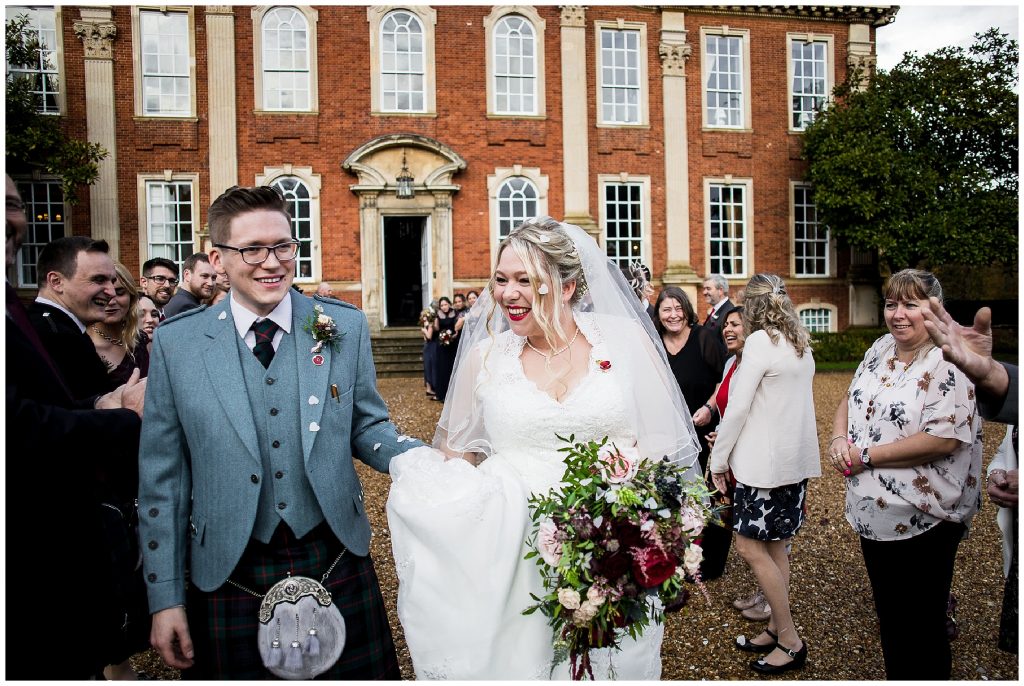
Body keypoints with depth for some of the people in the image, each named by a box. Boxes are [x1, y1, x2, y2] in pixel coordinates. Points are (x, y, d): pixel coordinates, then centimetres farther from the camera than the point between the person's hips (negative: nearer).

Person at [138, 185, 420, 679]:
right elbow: (163, 479, 0)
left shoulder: (345, 326, -3)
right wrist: (165, 598, 1)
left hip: (338, 565, 1)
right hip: (228, 577, 0)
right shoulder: (175, 342, -4)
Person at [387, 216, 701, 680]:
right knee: (511, 658, 12)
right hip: (510, 558, 1)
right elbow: (453, 458, 9)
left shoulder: (626, 339, -4)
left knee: (606, 664, 14)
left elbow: (661, 442, 1)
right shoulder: (485, 357, -1)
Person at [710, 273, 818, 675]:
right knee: (775, 546, 15)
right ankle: (776, 630, 24)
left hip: (765, 461, -9)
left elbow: (738, 406, -16)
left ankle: (790, 640, 7)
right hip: (796, 458, 9)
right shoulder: (800, 344, 12)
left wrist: (719, 459, -8)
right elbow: (795, 400, 15)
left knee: (750, 546, -1)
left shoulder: (760, 341, -14)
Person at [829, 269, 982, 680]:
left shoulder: (949, 364, -17)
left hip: (923, 522, -7)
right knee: (888, 616, 23)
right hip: (873, 514, 7)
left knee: (920, 630, 9)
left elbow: (943, 440, -26)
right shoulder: (881, 349, 6)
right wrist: (839, 438, -7)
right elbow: (849, 401, 14)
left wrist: (866, 456, -21)